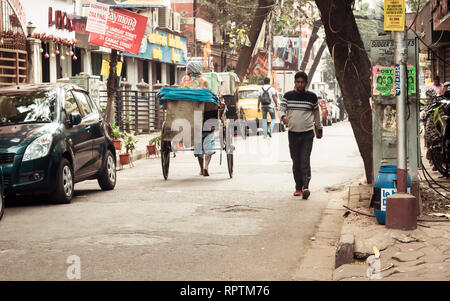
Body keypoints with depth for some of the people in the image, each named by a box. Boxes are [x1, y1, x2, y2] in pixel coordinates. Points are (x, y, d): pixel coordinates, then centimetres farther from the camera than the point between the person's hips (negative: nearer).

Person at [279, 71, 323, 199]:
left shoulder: (312, 97, 4)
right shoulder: (288, 96, 6)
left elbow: (316, 113, 15)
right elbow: (282, 108, 2)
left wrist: (319, 129, 22)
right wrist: (283, 117, -22)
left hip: (307, 133, -2)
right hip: (293, 133, 2)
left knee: (305, 161, -11)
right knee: (296, 162, 6)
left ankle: (305, 187, -16)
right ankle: (298, 187, 13)